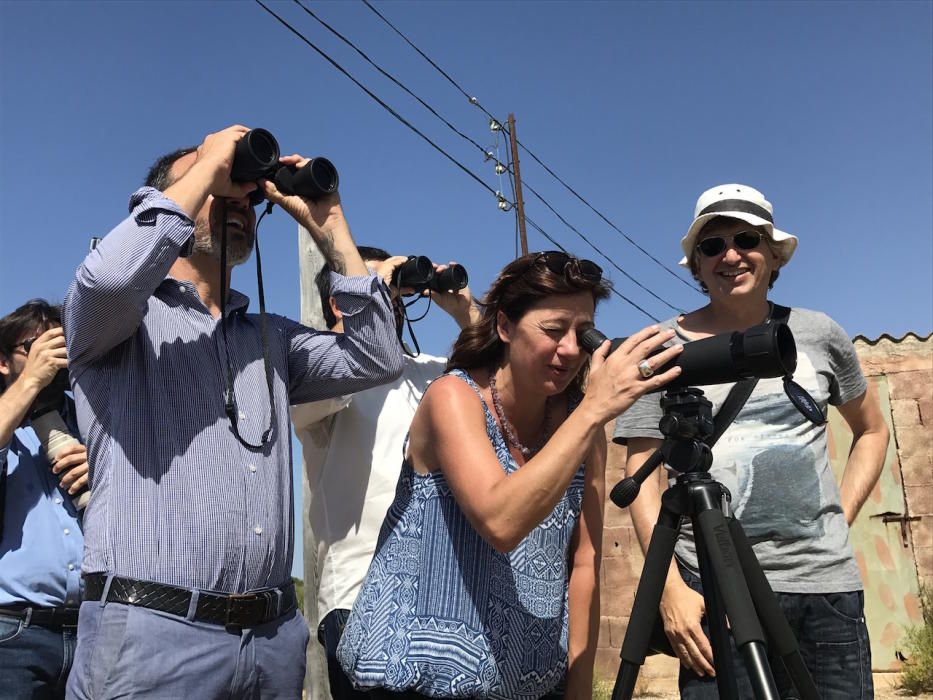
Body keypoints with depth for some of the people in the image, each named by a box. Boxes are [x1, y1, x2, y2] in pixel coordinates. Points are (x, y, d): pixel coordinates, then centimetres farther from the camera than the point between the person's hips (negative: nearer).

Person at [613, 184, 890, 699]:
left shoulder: (818, 334, 9)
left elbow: (872, 431, 22)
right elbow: (642, 477, -3)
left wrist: (842, 515, 8)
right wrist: (671, 587, -12)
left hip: (829, 582, 3)